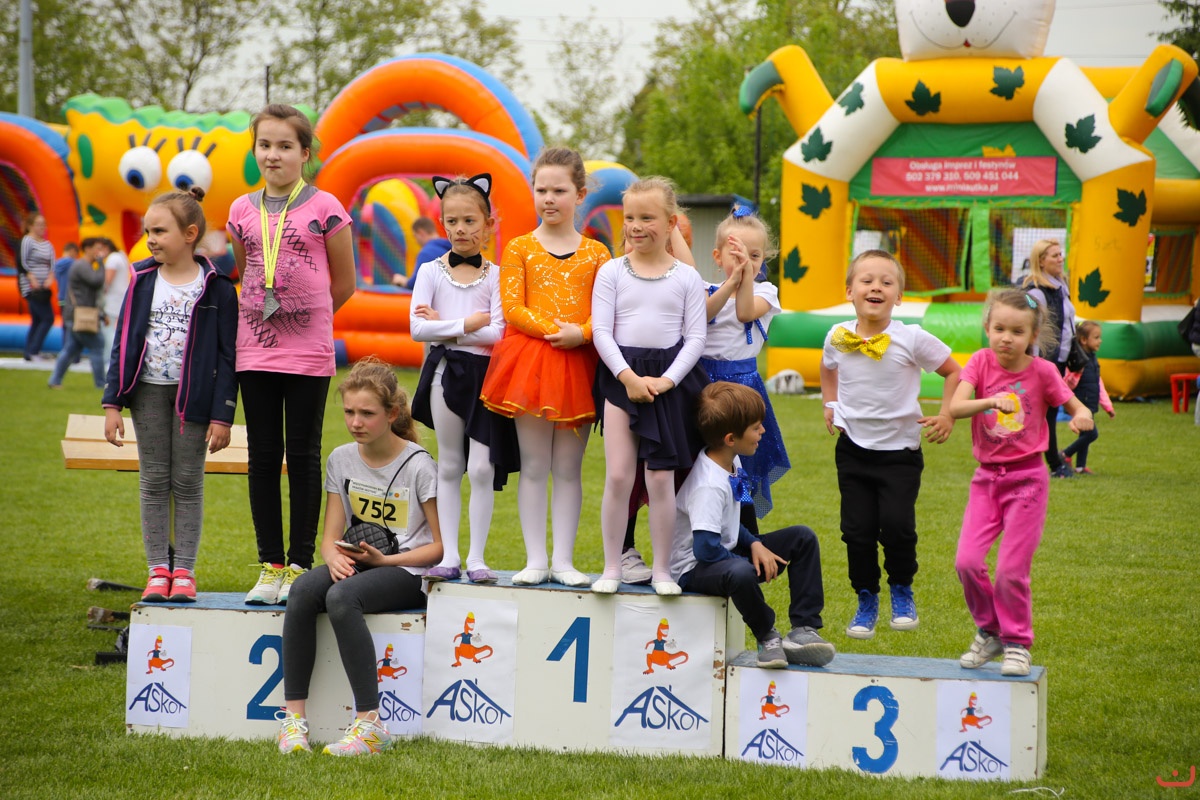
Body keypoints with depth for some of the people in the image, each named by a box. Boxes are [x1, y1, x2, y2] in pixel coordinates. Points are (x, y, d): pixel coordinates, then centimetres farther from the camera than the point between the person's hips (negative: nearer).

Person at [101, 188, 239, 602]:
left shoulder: (216, 287, -7)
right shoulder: (143, 281, 2)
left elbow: (227, 355, -5)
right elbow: (123, 342, 5)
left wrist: (222, 415, -9)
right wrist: (112, 403, 1)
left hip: (193, 395, -3)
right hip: (148, 391, 3)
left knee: (188, 483, 3)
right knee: (153, 482, 6)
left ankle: (184, 571, 10)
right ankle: (158, 570, 12)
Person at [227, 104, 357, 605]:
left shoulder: (324, 209, -3)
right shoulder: (243, 211, 8)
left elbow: (344, 284, 4)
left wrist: (301, 318, 9)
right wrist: (267, 316, 12)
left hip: (308, 351, -4)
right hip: (254, 348, 4)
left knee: (302, 455, 1)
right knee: (263, 456, 5)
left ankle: (300, 565, 7)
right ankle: (270, 565, 11)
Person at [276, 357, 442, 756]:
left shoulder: (418, 465, -7)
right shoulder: (341, 459, 9)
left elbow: (442, 545, -7)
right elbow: (331, 536, 9)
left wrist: (385, 560, -18)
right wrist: (334, 557, -15)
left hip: (408, 572, -5)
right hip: (357, 565, 5)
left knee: (341, 597, -36)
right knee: (304, 589, -29)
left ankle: (370, 723, -34)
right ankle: (293, 716, -29)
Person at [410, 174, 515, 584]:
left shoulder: (495, 276, 1)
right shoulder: (432, 272, 4)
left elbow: (497, 333, -10)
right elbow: (417, 327, -7)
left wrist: (443, 325, -11)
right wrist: (467, 324, -13)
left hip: (484, 371, -1)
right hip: (446, 370, 1)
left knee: (482, 468, -4)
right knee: (449, 467, 6)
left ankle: (477, 558, 1)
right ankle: (449, 556, 8)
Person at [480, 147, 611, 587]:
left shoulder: (596, 253, 8)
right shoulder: (520, 248, 5)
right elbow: (512, 308, -4)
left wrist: (581, 334, -18)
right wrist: (554, 330, -15)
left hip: (579, 364, 1)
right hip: (530, 359, -1)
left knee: (569, 468, 4)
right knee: (534, 466, 1)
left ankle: (563, 559, 9)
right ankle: (536, 559, 5)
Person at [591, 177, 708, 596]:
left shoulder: (687, 277, 3)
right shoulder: (612, 272, 3)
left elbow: (695, 337, 1)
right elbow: (601, 331, -3)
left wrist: (666, 380, -11)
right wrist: (629, 377, -13)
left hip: (670, 378, 0)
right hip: (621, 376, 0)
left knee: (661, 478, 1)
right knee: (618, 475, -3)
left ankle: (662, 569, 10)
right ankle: (612, 566, 6)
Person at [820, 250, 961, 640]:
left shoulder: (913, 339, -11)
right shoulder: (838, 337, -1)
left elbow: (955, 373, 2)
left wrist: (946, 415, -6)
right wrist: (831, 406, 14)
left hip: (900, 449, -3)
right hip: (853, 448, 3)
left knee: (897, 525, -16)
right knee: (857, 530, 0)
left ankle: (902, 591, 9)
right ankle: (866, 601, 18)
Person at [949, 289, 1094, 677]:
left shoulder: (1042, 371, -7)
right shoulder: (981, 362, -4)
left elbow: (1075, 405, 4)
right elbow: (955, 407, -17)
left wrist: (1082, 415, -20)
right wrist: (989, 401, -36)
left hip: (1027, 477, -2)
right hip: (986, 477, 2)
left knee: (1012, 569, -4)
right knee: (967, 560, -9)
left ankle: (1017, 643, 16)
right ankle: (989, 632, 14)